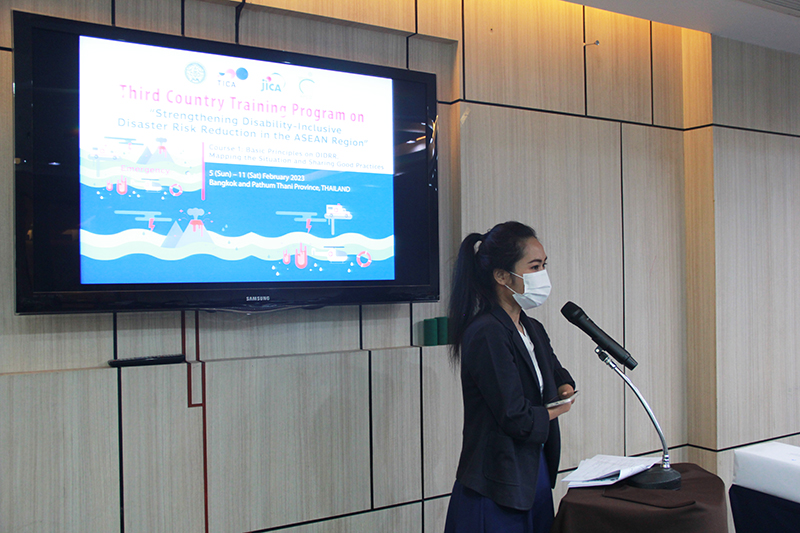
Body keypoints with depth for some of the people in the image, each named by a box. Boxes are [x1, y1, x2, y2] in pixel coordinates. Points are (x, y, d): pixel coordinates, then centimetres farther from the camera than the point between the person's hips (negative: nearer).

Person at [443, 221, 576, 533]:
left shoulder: (533, 330, 9)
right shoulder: (486, 334, -20)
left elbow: (560, 377, 26)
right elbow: (517, 419, -23)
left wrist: (565, 390, 2)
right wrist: (554, 411, -2)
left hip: (536, 472, 9)